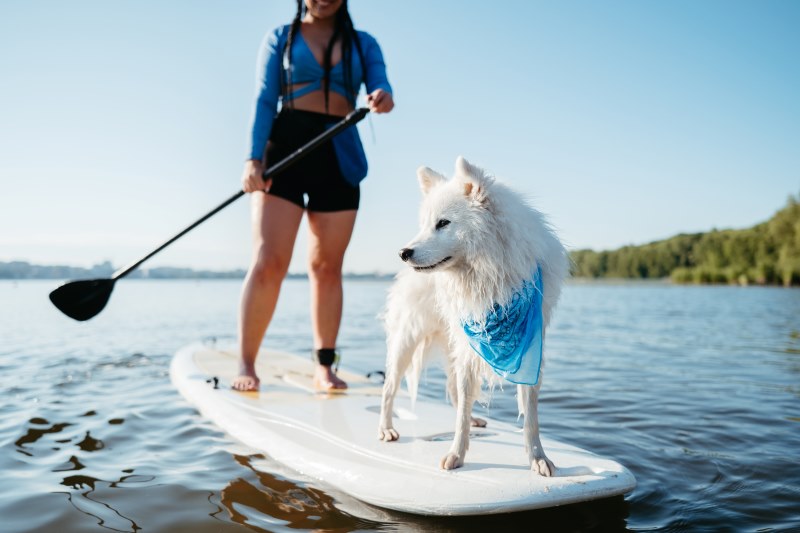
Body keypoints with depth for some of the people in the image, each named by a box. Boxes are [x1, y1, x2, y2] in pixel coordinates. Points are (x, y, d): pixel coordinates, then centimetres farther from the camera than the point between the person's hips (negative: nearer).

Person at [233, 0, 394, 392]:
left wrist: (382, 98, -27)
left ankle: (325, 368, 9)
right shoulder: (280, 38, 11)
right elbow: (263, 101, 2)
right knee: (268, 263, -11)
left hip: (340, 157, 2)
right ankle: (246, 366, -3)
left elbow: (381, 88, -2)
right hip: (284, 147, -1)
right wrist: (253, 159, -12)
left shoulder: (363, 44, 14)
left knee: (327, 267, 3)